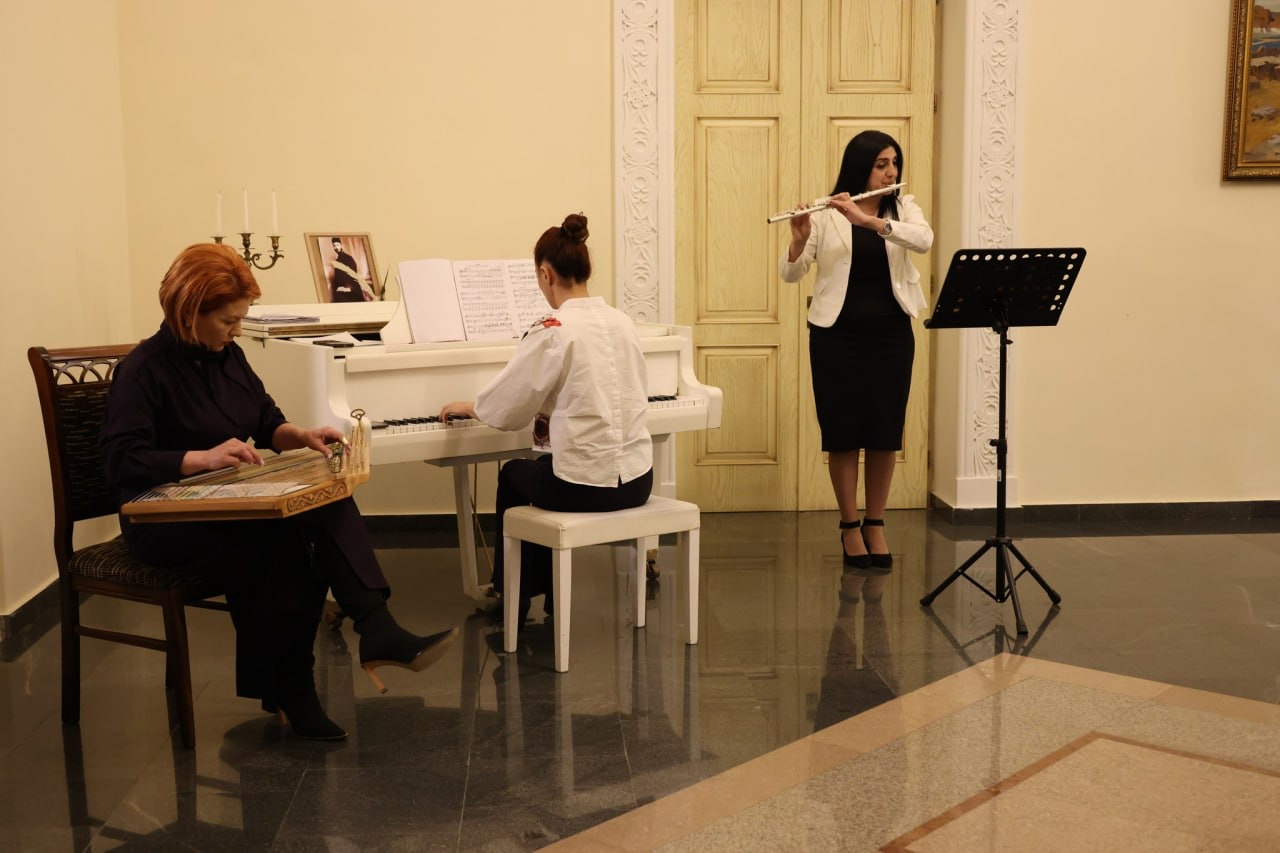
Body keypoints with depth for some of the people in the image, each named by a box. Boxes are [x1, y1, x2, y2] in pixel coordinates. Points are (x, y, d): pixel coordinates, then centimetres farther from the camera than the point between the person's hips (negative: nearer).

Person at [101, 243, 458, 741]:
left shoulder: (228, 356, 10)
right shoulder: (145, 369, -12)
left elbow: (266, 424, 18)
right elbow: (121, 462, -20)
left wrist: (302, 436, -4)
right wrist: (204, 458, -30)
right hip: (165, 520, -7)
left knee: (329, 501, -22)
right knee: (282, 543, -33)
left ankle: (377, 631, -34)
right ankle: (284, 688, -20)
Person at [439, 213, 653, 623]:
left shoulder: (553, 331, -13)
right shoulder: (622, 322, 5)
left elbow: (505, 406, -5)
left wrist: (468, 406, 16)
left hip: (587, 487, -6)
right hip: (637, 480, 6)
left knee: (512, 476, 25)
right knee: (546, 467, 33)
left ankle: (513, 602, 37)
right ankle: (548, 598, 41)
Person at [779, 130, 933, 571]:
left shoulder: (903, 207, 4)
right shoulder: (826, 215, -3)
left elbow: (924, 240, -18)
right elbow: (789, 273, -8)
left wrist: (867, 220, -29)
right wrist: (799, 238, -29)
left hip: (891, 333, 2)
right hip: (837, 333, -2)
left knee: (886, 432, 6)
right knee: (843, 431, 2)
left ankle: (875, 525, 21)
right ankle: (849, 527, 17)